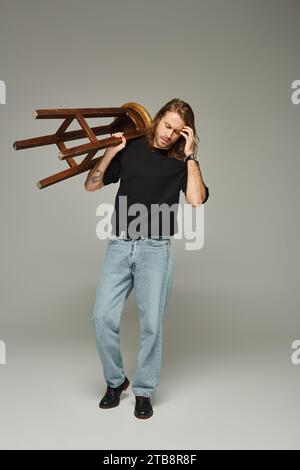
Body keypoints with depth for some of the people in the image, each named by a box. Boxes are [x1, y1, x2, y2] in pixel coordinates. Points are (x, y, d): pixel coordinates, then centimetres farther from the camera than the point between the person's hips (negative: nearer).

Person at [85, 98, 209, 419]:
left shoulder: (182, 161, 7)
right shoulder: (130, 149, 10)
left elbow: (197, 200, -11)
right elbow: (91, 185, 10)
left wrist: (190, 155, -8)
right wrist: (111, 151, -1)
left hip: (155, 248, -1)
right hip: (119, 245, 2)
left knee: (151, 322, -4)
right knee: (103, 317, -6)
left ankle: (144, 391, 17)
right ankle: (115, 381, 19)